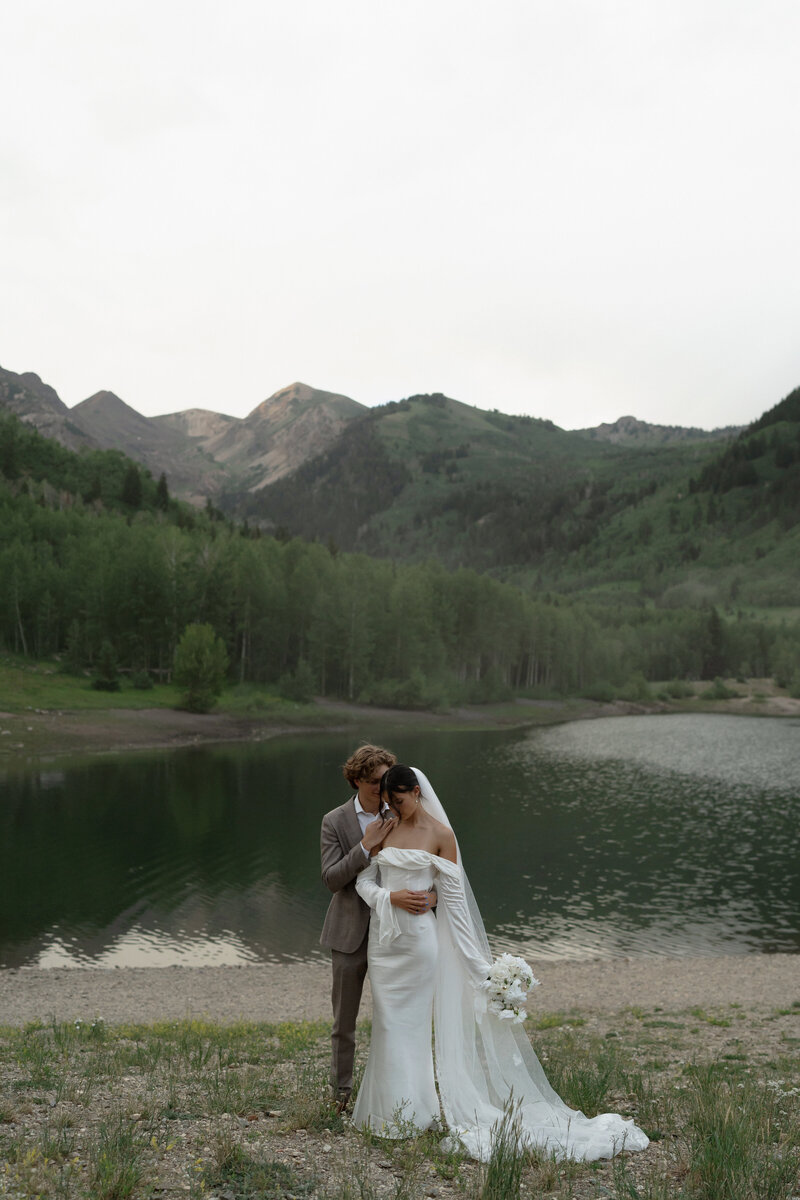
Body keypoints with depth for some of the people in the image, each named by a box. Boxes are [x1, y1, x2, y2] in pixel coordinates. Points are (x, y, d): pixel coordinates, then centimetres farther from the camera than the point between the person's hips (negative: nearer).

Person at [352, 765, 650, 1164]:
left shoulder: (440, 834, -7)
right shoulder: (384, 830, 6)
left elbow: (453, 895, -6)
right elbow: (364, 879, 6)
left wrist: (473, 959, -6)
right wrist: (390, 897, -15)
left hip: (418, 937, -5)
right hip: (383, 936, 5)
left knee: (409, 1022, 3)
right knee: (387, 1021, 12)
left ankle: (410, 1112, 17)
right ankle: (387, 1107, 25)